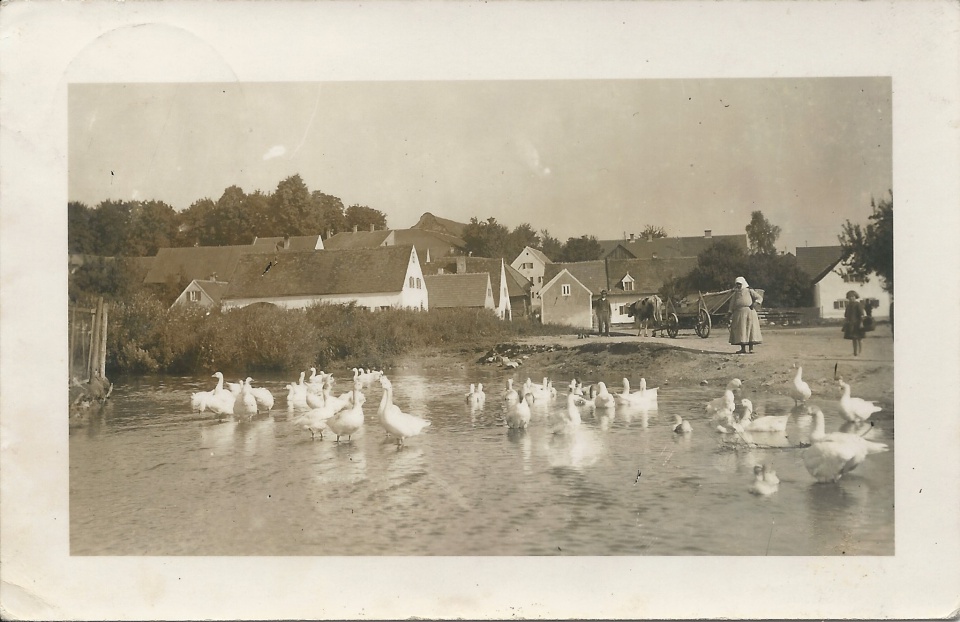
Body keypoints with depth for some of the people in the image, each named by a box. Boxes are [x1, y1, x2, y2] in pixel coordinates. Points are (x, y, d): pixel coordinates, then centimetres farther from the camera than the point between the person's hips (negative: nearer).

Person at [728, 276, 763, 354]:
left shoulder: (749, 291, 7)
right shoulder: (736, 293, 20)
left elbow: (759, 298, 3)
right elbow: (732, 304, 22)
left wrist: (754, 305, -10)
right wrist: (730, 313, 14)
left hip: (748, 312, -4)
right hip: (738, 313, 4)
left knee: (750, 330, -5)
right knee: (740, 331, 3)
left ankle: (751, 349, -3)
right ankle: (743, 349, 9)